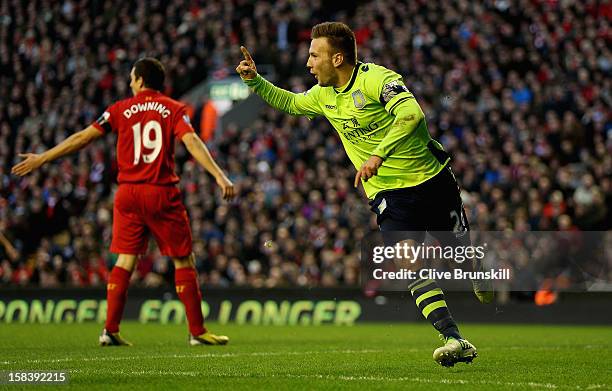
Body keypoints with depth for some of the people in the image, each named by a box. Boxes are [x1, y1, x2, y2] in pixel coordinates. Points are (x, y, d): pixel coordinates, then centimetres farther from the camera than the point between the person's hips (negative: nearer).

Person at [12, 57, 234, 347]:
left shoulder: (121, 110, 6)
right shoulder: (173, 109, 2)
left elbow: (82, 138, 6)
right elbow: (192, 142, -13)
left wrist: (42, 159, 14)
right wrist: (219, 176, -19)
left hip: (128, 193, 2)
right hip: (163, 193, -2)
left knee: (125, 261, 8)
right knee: (184, 261, 5)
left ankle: (110, 331, 2)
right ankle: (197, 332, 4)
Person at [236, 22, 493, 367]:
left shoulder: (377, 79, -18)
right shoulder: (324, 95, 6)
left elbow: (411, 115, -34)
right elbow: (289, 102, 27)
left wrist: (379, 155, -39)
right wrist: (254, 80, 13)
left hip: (431, 180, -4)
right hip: (389, 194, 4)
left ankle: (486, 287, 46)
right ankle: (456, 341, -24)